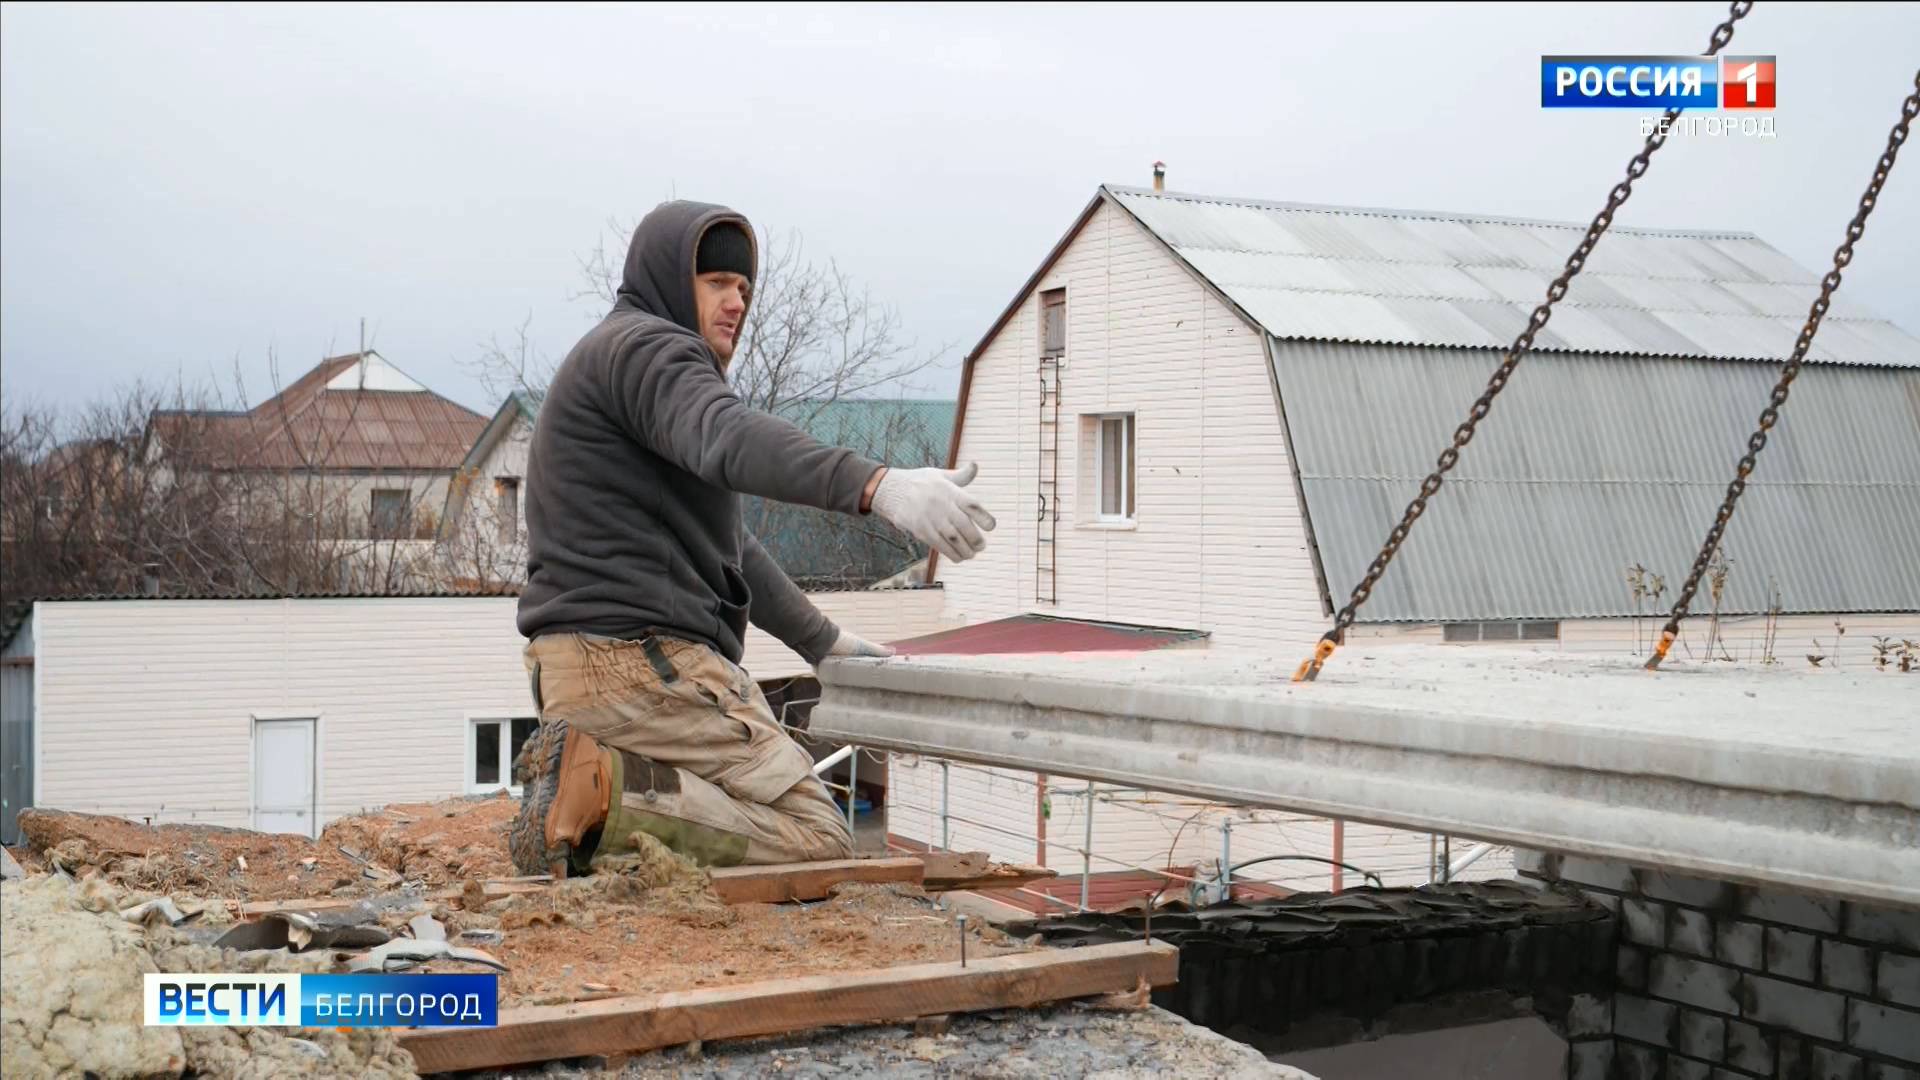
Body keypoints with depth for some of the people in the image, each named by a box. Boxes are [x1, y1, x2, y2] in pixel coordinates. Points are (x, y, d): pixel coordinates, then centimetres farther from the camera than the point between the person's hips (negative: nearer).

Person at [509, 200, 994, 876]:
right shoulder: (643, 345, -6)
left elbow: (727, 546, 33)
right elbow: (730, 439, -30)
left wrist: (826, 641, 34)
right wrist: (881, 487, -45)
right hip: (641, 659, -11)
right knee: (820, 845, -15)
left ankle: (593, 779, 4)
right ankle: (606, 791, -22)